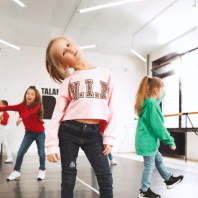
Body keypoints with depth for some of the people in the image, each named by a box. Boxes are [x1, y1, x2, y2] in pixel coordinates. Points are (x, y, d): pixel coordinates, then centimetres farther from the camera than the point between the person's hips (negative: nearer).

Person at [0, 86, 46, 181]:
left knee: (41, 152, 4)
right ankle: (16, 171, 15)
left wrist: (21, 117, -55)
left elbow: (29, 111, -37)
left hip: (40, 132, -3)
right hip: (29, 133, 3)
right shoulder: (21, 106, -4)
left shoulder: (37, 106, -17)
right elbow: (9, 107, -14)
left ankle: (42, 171, 22)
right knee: (20, 152, 1)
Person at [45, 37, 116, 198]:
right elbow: (58, 113, -1)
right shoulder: (68, 81, 3)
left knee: (105, 177, -1)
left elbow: (111, 109, 5)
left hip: (93, 133, 1)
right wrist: (52, 145, -8)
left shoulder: (105, 74, 6)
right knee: (68, 178, 7)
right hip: (69, 131, 0)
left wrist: (109, 137, -2)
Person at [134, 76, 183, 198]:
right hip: (148, 141, -10)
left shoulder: (146, 102, 7)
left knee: (158, 159, 22)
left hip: (148, 140, 10)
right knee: (149, 165, 2)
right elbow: (158, 126, -21)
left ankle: (169, 180, 39)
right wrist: (170, 141, -14)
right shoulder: (152, 104, -21)